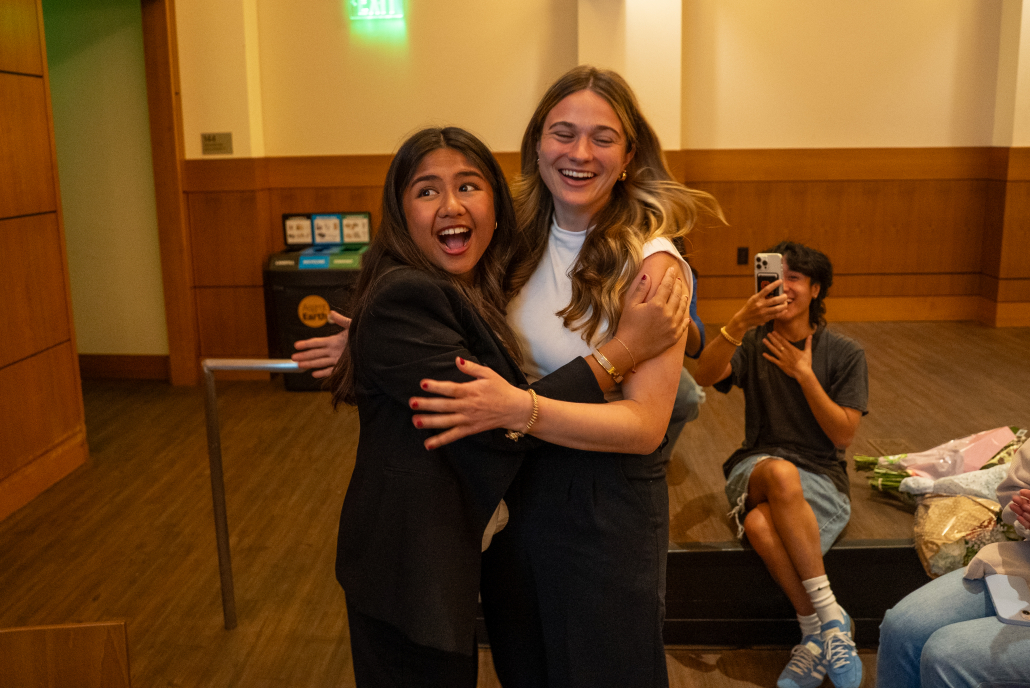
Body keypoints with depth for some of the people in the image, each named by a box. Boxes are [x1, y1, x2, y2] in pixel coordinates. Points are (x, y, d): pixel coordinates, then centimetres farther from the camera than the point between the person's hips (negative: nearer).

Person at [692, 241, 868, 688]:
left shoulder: (844, 354, 3)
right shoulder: (752, 343, 6)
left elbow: (843, 435, -3)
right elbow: (703, 376, -14)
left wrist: (805, 375, -13)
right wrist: (740, 322, -28)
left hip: (822, 479, -1)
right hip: (756, 471, 2)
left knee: (761, 524, -35)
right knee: (781, 472, -37)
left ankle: (816, 635, -15)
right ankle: (830, 618, -25)